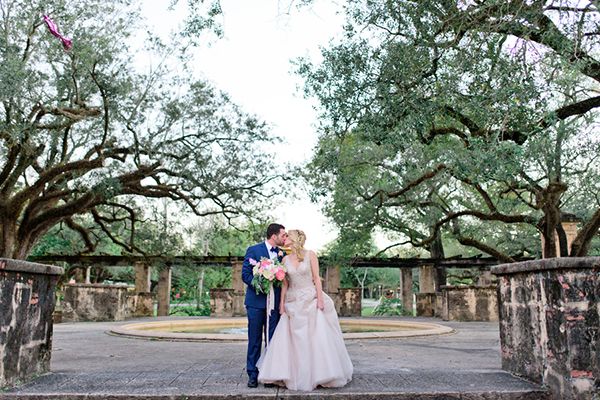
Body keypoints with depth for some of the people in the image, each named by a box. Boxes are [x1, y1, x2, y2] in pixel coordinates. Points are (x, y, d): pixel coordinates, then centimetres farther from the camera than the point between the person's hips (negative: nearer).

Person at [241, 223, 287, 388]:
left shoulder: (282, 254, 10)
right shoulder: (253, 250, -2)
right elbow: (245, 274, -6)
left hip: (275, 302, 3)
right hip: (256, 301, -3)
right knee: (254, 340, 4)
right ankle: (253, 375, 12)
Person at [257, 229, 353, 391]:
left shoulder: (310, 255, -2)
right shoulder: (285, 259, 7)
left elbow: (316, 278, -4)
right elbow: (285, 283, 8)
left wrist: (320, 299, -10)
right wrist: (282, 303, 3)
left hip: (311, 301, -3)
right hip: (293, 303, 3)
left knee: (317, 338, 0)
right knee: (294, 340, 3)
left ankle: (319, 374, 13)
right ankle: (296, 374, 13)